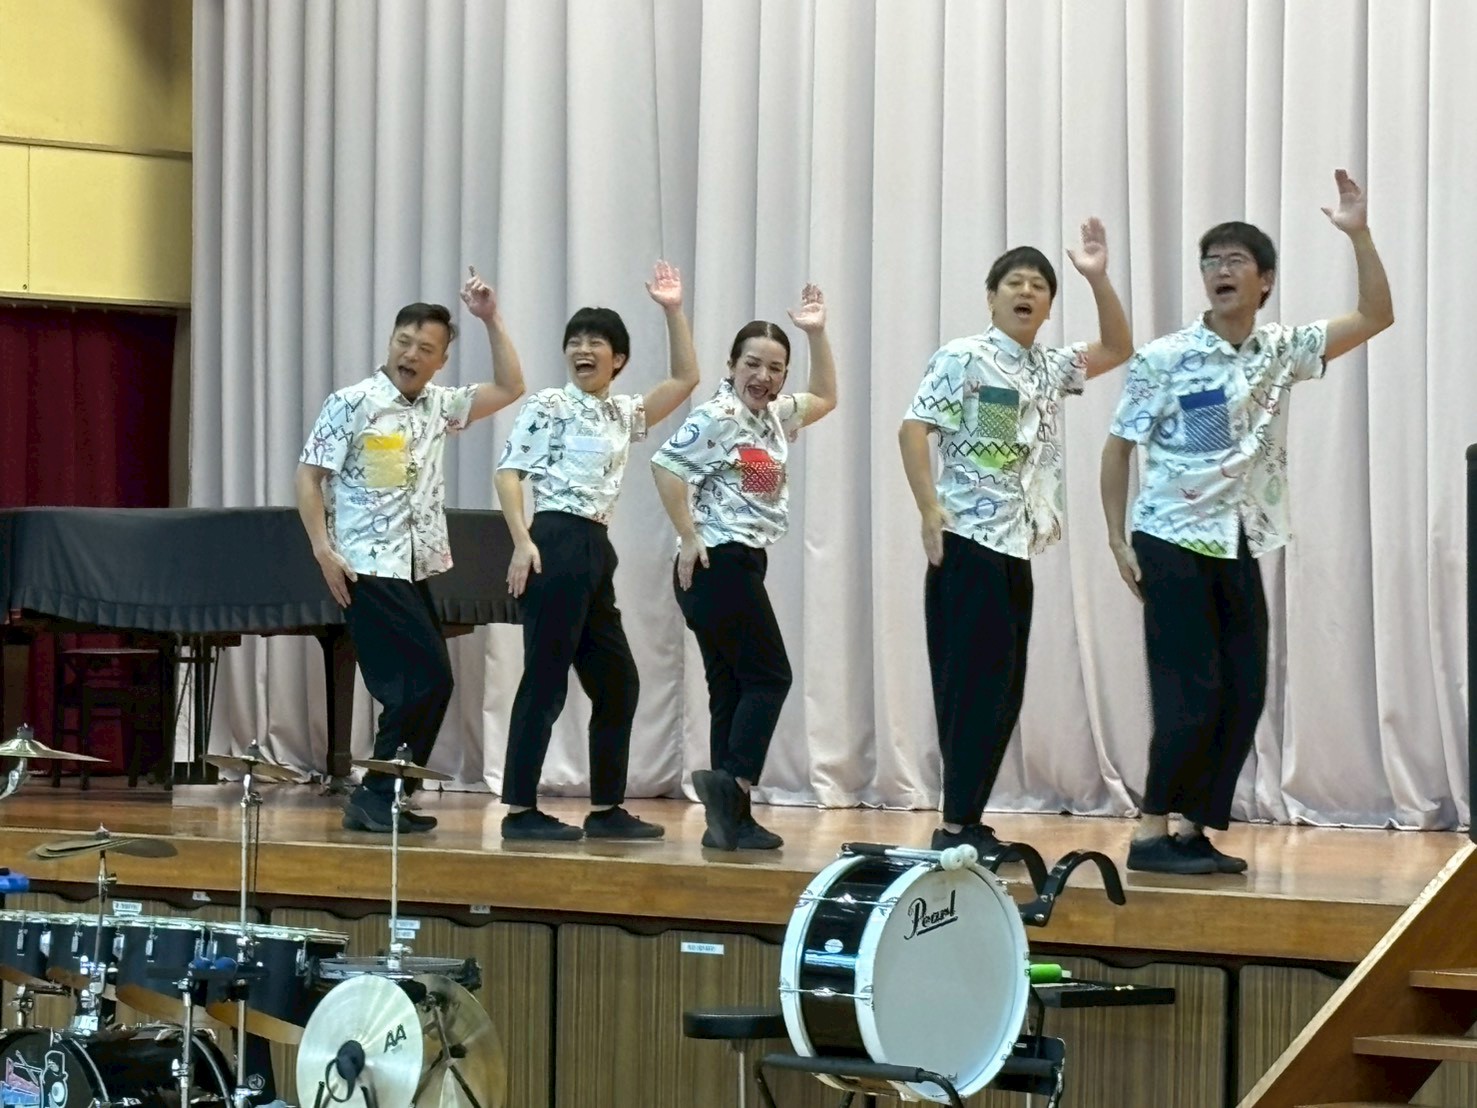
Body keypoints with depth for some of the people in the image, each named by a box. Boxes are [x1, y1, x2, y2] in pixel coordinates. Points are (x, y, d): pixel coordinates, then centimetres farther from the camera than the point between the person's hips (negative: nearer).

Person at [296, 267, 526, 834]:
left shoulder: (438, 406, 12)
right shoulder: (352, 404, -7)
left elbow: (509, 388, 17)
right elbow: (308, 476, -7)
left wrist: (491, 319, 9)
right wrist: (323, 548, -16)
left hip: (416, 571, 8)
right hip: (368, 571, -8)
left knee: (423, 685, 6)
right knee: (428, 679, -13)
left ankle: (380, 799, 12)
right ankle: (376, 797, -7)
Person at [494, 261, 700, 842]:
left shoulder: (623, 414, 18)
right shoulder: (548, 406, -2)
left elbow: (685, 380, 19)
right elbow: (509, 472, -8)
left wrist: (673, 312, 13)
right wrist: (523, 542, -19)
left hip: (596, 551, 8)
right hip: (555, 544, -8)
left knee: (617, 681, 10)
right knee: (545, 680, -8)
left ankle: (607, 809, 17)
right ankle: (520, 811, -6)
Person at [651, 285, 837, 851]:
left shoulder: (773, 417, 17)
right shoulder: (719, 417, -11)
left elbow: (824, 398, 32)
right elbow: (666, 465, -20)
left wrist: (817, 334, 21)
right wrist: (689, 537, -18)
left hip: (742, 566, 9)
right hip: (718, 564, -9)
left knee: (731, 688, 5)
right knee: (769, 677, -9)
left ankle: (730, 818, 4)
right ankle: (732, 780, -19)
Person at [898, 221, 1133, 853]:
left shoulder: (1050, 369, 16)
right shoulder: (963, 359, -5)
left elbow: (1118, 350, 17)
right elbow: (912, 430, -10)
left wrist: (1098, 279, 4)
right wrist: (930, 511, -20)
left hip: (1017, 549, 8)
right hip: (967, 542, -8)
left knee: (1003, 692, 8)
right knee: (971, 687, -9)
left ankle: (969, 823, 13)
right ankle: (957, 827, -7)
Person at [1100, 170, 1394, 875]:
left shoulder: (1280, 353, 7)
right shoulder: (1164, 360, -6)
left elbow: (1375, 317, 5)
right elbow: (1119, 447, 0)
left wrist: (1359, 236, -5)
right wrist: (1118, 538, -5)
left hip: (1242, 548, 6)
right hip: (1174, 543, -6)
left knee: (1244, 694, 4)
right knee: (1190, 693, -10)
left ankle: (1196, 832, 12)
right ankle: (1152, 836, -4)